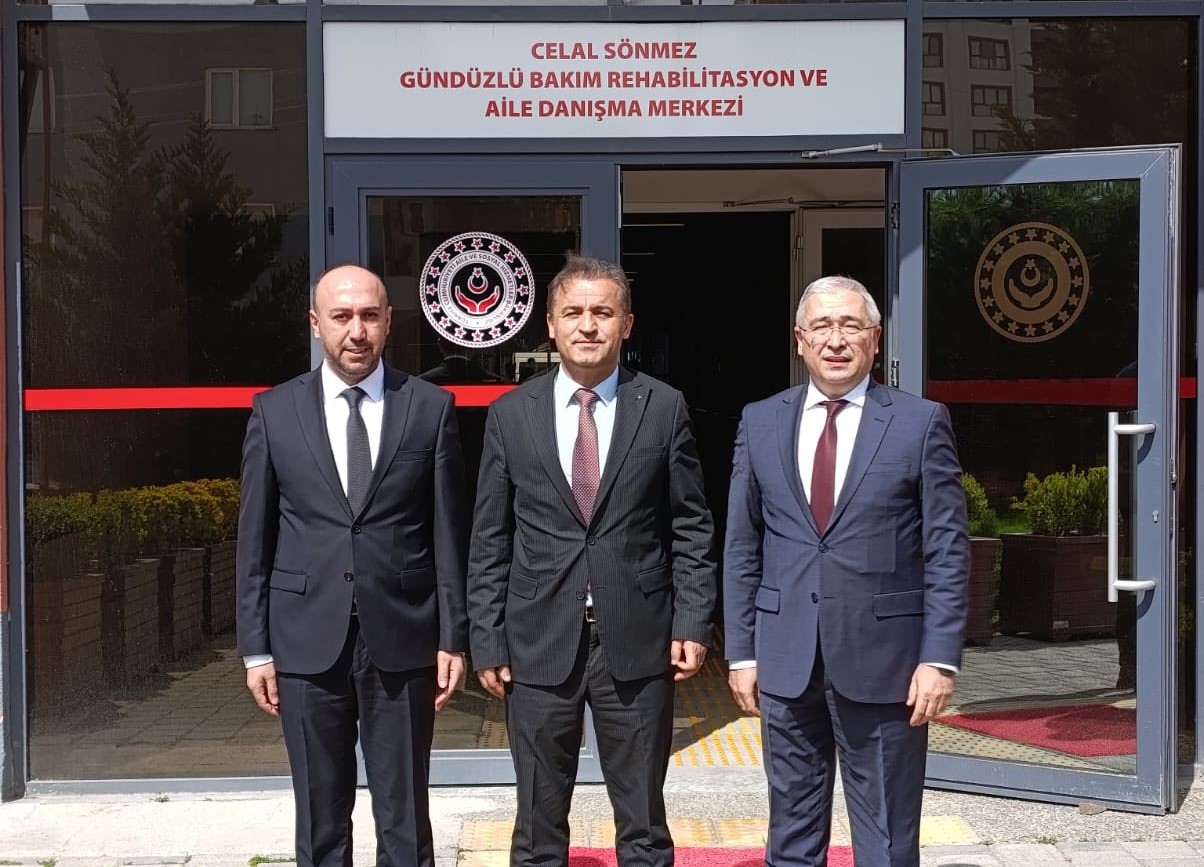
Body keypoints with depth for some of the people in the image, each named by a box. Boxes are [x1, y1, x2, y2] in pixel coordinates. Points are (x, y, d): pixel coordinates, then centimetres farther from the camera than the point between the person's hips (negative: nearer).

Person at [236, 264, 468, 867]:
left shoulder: (430, 407, 1)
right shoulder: (275, 411, 3)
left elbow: (448, 532, 2)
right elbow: (255, 541, 5)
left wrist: (453, 637, 0)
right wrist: (255, 647, 1)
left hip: (402, 640, -1)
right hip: (308, 641, 1)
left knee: (404, 818, 8)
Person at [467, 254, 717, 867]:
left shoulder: (663, 408, 1)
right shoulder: (510, 414, 3)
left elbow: (691, 529, 4)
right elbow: (489, 543, 5)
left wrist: (694, 624, -3)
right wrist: (486, 642, 1)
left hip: (638, 644, 0)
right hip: (538, 646, 1)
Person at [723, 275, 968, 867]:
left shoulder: (921, 423, -1)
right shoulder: (760, 422, 7)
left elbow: (947, 552, -3)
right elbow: (742, 549, 8)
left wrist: (940, 658, -9)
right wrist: (740, 651, 5)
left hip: (884, 659, -2)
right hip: (785, 660, 3)